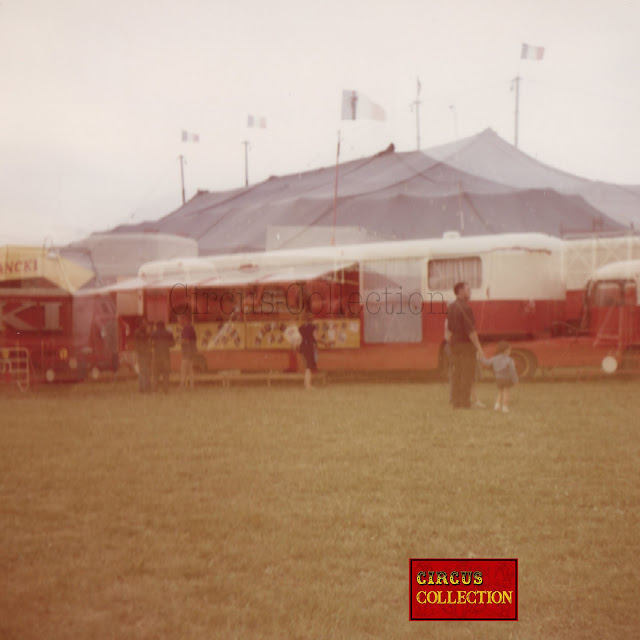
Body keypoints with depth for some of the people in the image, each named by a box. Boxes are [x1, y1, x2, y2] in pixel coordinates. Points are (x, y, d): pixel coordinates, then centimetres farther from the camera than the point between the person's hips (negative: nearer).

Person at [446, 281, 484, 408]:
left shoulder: (451, 307, 9)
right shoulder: (465, 308, -17)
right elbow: (470, 330, -20)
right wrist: (478, 347, -16)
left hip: (454, 343, 8)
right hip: (466, 344, -8)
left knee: (456, 374, 10)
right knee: (467, 374, -3)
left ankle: (455, 402, 13)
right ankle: (464, 402, -4)